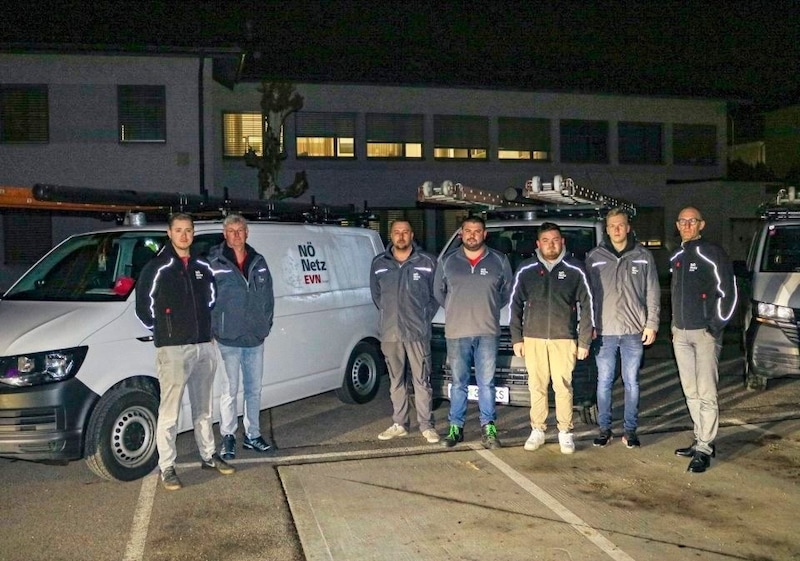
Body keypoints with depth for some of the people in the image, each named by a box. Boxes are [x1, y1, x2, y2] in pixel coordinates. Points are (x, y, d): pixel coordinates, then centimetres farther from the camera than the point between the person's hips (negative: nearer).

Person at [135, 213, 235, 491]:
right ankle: (167, 468, 6)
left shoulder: (202, 267, 9)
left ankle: (208, 455, 30)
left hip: (204, 346, 6)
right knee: (170, 411, -3)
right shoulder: (157, 268, -7)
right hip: (173, 349, -6)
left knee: (203, 408, 17)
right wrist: (163, 332, 2)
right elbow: (144, 307, -4)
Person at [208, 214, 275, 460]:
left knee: (254, 389, 13)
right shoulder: (214, 263, -6)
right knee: (230, 390, 1)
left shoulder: (258, 262, 9)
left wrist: (266, 323, 9)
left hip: (256, 337, 5)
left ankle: (252, 435, 25)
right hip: (228, 338, -5)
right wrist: (212, 328, -7)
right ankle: (228, 437, 14)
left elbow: (268, 295, 14)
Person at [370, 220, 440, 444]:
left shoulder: (428, 262, -2)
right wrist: (390, 315, 12)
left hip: (418, 332, -3)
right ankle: (399, 424, 20)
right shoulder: (379, 263, 5)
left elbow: (436, 294, 6)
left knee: (422, 380, 1)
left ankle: (426, 425, 9)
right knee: (396, 380, 11)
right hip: (390, 333, 3)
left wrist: (425, 317, 3)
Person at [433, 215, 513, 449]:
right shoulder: (447, 261, 7)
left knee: (486, 383, 3)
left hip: (487, 332, 0)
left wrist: (487, 308, 9)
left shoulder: (499, 261, 5)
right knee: (458, 383, 6)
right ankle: (456, 427, 14)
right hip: (456, 333, 1)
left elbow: (507, 292, 13)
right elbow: (438, 292, 16)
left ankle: (488, 428, 11)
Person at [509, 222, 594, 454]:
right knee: (537, 386, 6)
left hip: (564, 339, -1)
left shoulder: (575, 269, 1)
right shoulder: (526, 269, 4)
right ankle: (537, 430, 17)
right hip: (533, 339, 2)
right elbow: (516, 304, 8)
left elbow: (586, 305, 2)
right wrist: (516, 337, 4)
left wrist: (584, 341, -1)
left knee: (563, 386, 0)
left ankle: (565, 432, 12)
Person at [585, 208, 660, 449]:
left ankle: (630, 429, 16)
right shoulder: (594, 257, 4)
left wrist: (651, 323, -1)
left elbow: (653, 293, 5)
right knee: (604, 381, 6)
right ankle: (604, 428, 17)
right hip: (605, 331, 0)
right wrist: (589, 325, -1)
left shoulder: (643, 256, 4)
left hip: (634, 331, 0)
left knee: (632, 382, 7)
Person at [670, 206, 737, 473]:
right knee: (691, 392, 11)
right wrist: (675, 326, 15)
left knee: (706, 393, -6)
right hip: (681, 334, 7)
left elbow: (727, 293, -10)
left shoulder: (712, 254, -7)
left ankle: (704, 449, -3)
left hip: (704, 333, -7)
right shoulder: (677, 257, 14)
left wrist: (715, 326, -13)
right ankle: (702, 440, 20)